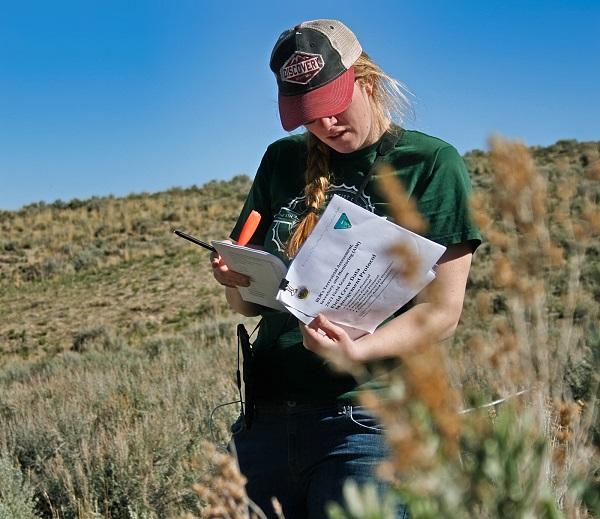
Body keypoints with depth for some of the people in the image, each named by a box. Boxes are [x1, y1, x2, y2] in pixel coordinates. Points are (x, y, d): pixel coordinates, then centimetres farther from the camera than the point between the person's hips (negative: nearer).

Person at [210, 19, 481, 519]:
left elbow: (442, 312, -7)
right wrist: (234, 277, -7)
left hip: (366, 421, -4)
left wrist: (357, 350, -24)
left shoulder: (432, 163, -1)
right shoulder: (283, 161, 12)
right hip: (267, 419, 5)